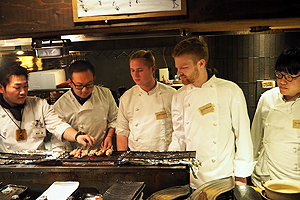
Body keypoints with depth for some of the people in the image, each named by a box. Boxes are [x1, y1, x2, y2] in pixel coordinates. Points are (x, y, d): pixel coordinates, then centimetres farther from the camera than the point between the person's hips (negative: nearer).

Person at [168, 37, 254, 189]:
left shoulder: (231, 91, -10)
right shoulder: (179, 96, 2)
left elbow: (243, 136, -6)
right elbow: (179, 136, 9)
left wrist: (241, 177, -6)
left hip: (223, 179, -3)